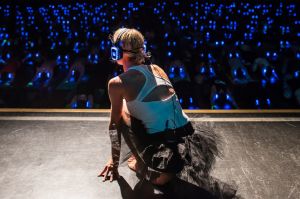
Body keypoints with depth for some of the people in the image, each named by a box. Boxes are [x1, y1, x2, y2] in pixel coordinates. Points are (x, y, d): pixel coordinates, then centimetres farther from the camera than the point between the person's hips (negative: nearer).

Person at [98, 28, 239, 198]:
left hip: (164, 155, -5)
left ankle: (143, 165, 17)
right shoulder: (157, 69, 12)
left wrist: (114, 160, 21)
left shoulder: (118, 83, -5)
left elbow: (115, 124, 7)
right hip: (192, 143, 6)